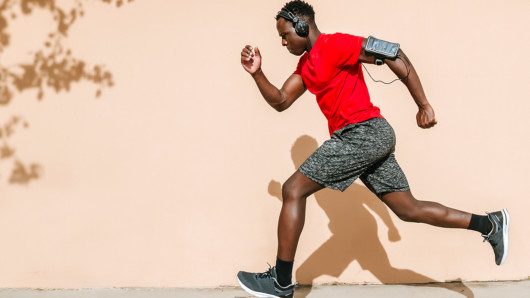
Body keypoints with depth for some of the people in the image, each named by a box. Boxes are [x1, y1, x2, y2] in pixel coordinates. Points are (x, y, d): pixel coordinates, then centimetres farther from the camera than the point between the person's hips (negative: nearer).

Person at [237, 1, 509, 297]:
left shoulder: (334, 44, -8)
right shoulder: (306, 64, 20)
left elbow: (394, 54, -13)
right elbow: (280, 101, 18)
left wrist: (424, 105, -14)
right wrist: (257, 72, 3)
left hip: (362, 132, -10)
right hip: (374, 140, 10)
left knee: (293, 190, -7)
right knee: (408, 209, 12)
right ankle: (491, 223, 16)